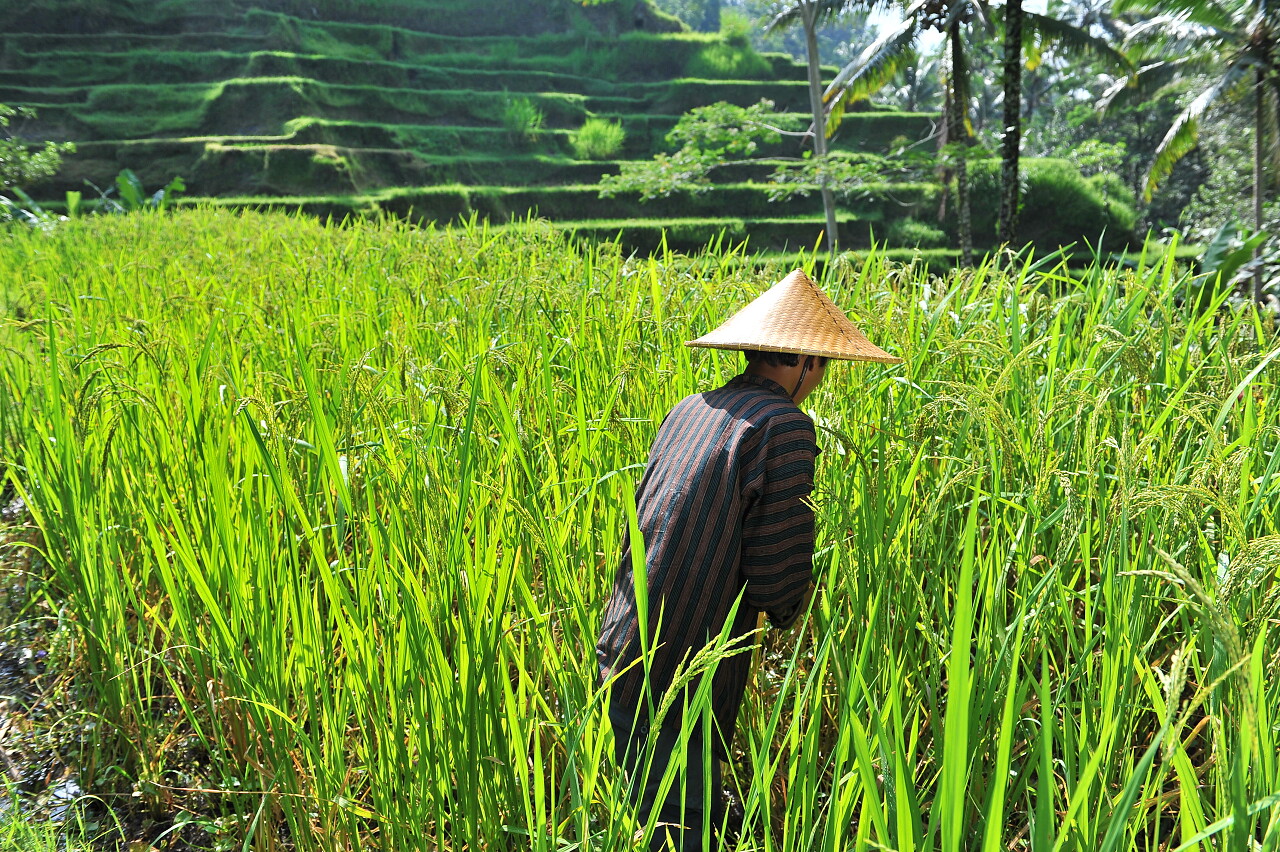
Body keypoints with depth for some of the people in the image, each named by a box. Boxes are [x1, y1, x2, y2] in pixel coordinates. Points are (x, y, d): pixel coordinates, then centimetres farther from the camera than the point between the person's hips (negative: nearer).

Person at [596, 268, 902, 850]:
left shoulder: (687, 410, 9)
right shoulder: (785, 428, -13)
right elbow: (779, 579, -15)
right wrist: (786, 610, 9)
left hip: (622, 650, 7)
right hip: (678, 678, -7)